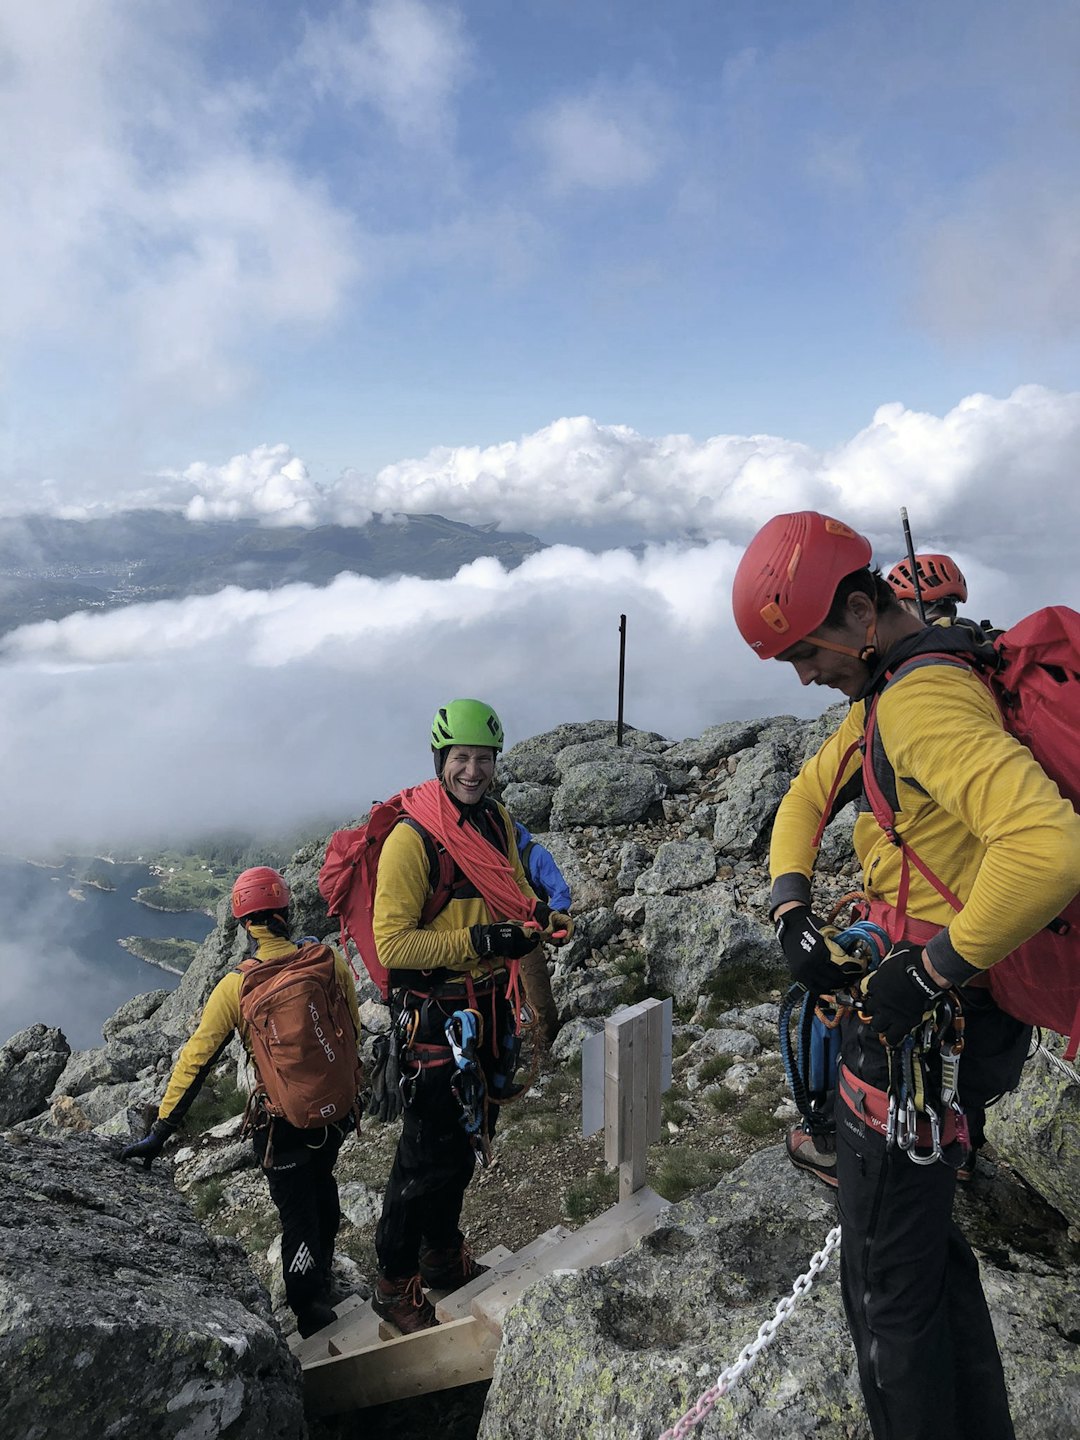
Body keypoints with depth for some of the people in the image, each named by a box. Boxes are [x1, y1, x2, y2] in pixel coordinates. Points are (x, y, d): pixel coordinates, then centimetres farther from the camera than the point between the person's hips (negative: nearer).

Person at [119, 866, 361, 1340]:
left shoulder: (234, 988, -18)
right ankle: (323, 1272, 52)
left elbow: (194, 1061, -15)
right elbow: (354, 1032, 0)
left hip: (283, 1123, -3)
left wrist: (160, 1132, -8)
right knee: (322, 1182, 29)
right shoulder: (330, 962, -13)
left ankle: (310, 1310, 32)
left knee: (297, 1212, 15)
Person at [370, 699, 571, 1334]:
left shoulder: (498, 821, 3)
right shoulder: (412, 838, -20)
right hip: (436, 1013, -8)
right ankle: (395, 1285, 24)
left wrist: (536, 917, -5)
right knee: (431, 1151, 2)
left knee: (469, 1135, 21)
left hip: (492, 1002, 8)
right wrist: (476, 940, -30)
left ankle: (444, 1255, 43)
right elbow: (392, 944, -22)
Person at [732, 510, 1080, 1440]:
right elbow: (809, 796, 17)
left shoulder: (924, 699, -25)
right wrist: (791, 909, 2)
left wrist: (932, 970, -28)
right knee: (929, 1244, 26)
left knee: (888, 1290, 7)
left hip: (919, 1036, -10)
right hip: (904, 1015, 10)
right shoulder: (886, 693, 8)